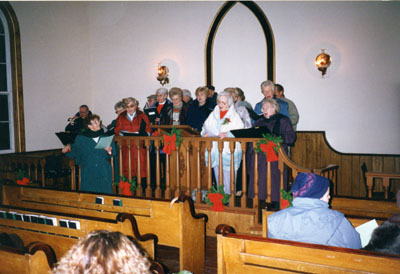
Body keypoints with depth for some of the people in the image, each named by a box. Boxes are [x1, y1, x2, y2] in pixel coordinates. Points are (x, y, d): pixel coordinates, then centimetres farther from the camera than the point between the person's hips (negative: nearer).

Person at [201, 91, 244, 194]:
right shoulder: (213, 114, 17)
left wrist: (227, 134, -26)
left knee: (228, 176, -6)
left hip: (229, 151, -4)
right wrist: (206, 133, -4)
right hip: (214, 150, 5)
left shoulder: (234, 116, 1)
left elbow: (240, 131, -10)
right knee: (218, 176, 9)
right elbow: (206, 127, 18)